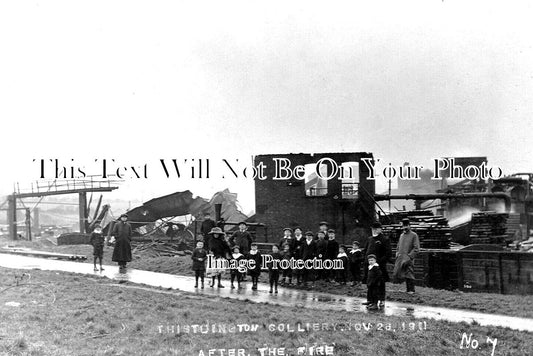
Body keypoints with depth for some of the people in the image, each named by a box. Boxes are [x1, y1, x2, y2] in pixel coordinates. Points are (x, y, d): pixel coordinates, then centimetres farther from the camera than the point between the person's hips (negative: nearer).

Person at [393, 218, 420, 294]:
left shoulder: (414, 235, -1)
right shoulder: (401, 235, 18)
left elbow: (416, 248, -7)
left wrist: (410, 255, -14)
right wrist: (397, 253, 8)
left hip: (409, 258, -6)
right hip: (400, 258, 6)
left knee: (409, 273, -8)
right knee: (397, 273, 1)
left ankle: (411, 290, -2)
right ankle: (408, 289, 11)